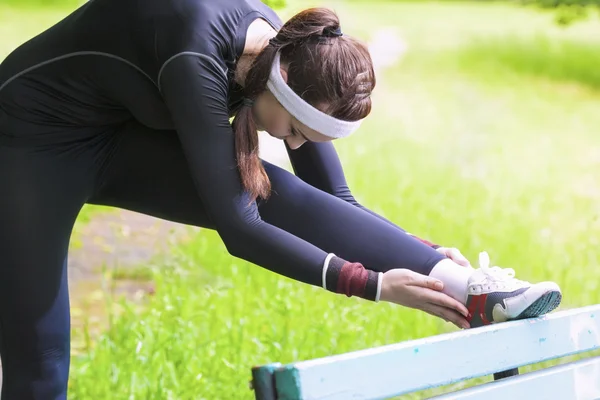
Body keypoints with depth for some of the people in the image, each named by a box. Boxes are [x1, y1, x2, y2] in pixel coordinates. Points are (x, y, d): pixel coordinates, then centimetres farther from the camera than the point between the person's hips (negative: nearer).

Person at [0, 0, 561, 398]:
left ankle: (468, 291, -27)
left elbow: (331, 200, -4)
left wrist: (428, 256, -17)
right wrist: (372, 284, -35)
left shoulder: (290, 52, -12)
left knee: (277, 196, -18)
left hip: (123, 138, 6)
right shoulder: (199, 59, -36)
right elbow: (237, 228, -36)